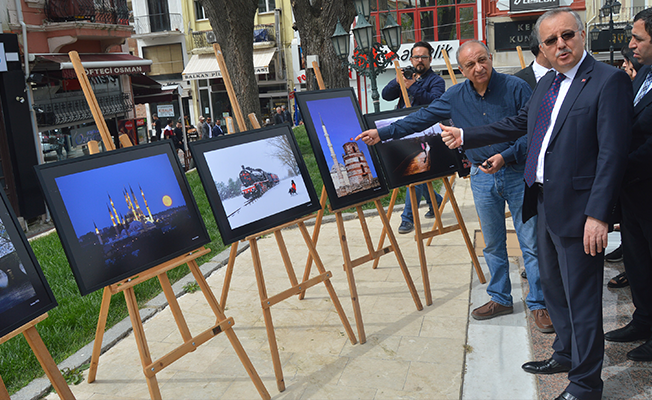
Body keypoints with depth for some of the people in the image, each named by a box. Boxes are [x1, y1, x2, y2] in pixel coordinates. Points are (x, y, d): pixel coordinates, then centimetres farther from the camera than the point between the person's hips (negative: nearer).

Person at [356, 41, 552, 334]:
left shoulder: (516, 88, -10)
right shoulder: (455, 97, 2)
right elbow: (422, 118, 7)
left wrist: (506, 156, -23)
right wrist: (383, 133, 5)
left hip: (517, 172, -4)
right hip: (482, 177, 4)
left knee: (530, 242, 1)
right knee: (493, 244, 13)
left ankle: (539, 304, 14)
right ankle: (500, 299, 28)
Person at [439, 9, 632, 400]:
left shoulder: (609, 80, -13)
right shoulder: (547, 83, 13)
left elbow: (613, 153, -19)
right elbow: (517, 124, 24)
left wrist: (598, 214, -23)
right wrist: (465, 136, 24)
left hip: (578, 210, -9)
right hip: (545, 205, 9)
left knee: (582, 297, 2)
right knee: (554, 287, 22)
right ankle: (566, 354, 42)